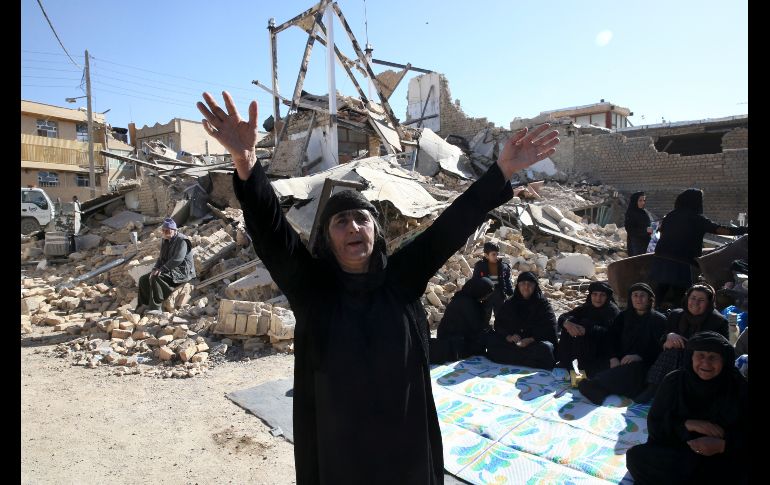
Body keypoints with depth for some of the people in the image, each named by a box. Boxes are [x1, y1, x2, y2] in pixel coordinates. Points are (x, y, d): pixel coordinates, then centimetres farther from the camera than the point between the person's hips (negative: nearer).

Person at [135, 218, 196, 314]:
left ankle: (155, 307, -27)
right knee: (143, 279, 1)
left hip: (182, 271, -10)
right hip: (171, 270, 10)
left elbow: (177, 259, -28)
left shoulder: (182, 241, -17)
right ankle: (145, 305, 3)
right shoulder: (165, 241, 13)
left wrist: (162, 269, -29)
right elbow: (161, 258, 19)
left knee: (156, 278, -32)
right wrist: (155, 268, -1)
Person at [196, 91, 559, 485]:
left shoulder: (400, 277, -6)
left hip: (405, 442, 2)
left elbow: (451, 225, -12)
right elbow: (270, 233, -25)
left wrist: (502, 171, -19)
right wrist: (246, 164, -41)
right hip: (336, 446, -1)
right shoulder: (310, 286, -11)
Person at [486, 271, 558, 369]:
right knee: (491, 342, -22)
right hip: (513, 342, 3)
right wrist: (508, 337, -16)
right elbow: (499, 323, 5)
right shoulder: (510, 304, 11)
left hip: (536, 342, -2)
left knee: (545, 348, -35)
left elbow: (550, 328, -8)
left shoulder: (543, 304, 1)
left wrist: (531, 339, -24)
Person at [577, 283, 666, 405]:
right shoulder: (624, 316, 20)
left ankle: (596, 384, -59)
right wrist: (613, 358, -10)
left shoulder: (659, 320, 8)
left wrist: (639, 357, -21)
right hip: (621, 361, 6)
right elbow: (611, 336, 9)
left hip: (644, 363, -5)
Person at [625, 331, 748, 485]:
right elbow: (654, 424, 0)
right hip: (675, 451, 2)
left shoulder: (739, 388, -5)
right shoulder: (674, 382, -2)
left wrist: (722, 445, -23)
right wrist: (687, 425, -17)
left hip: (725, 460, -1)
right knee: (636, 456, -24)